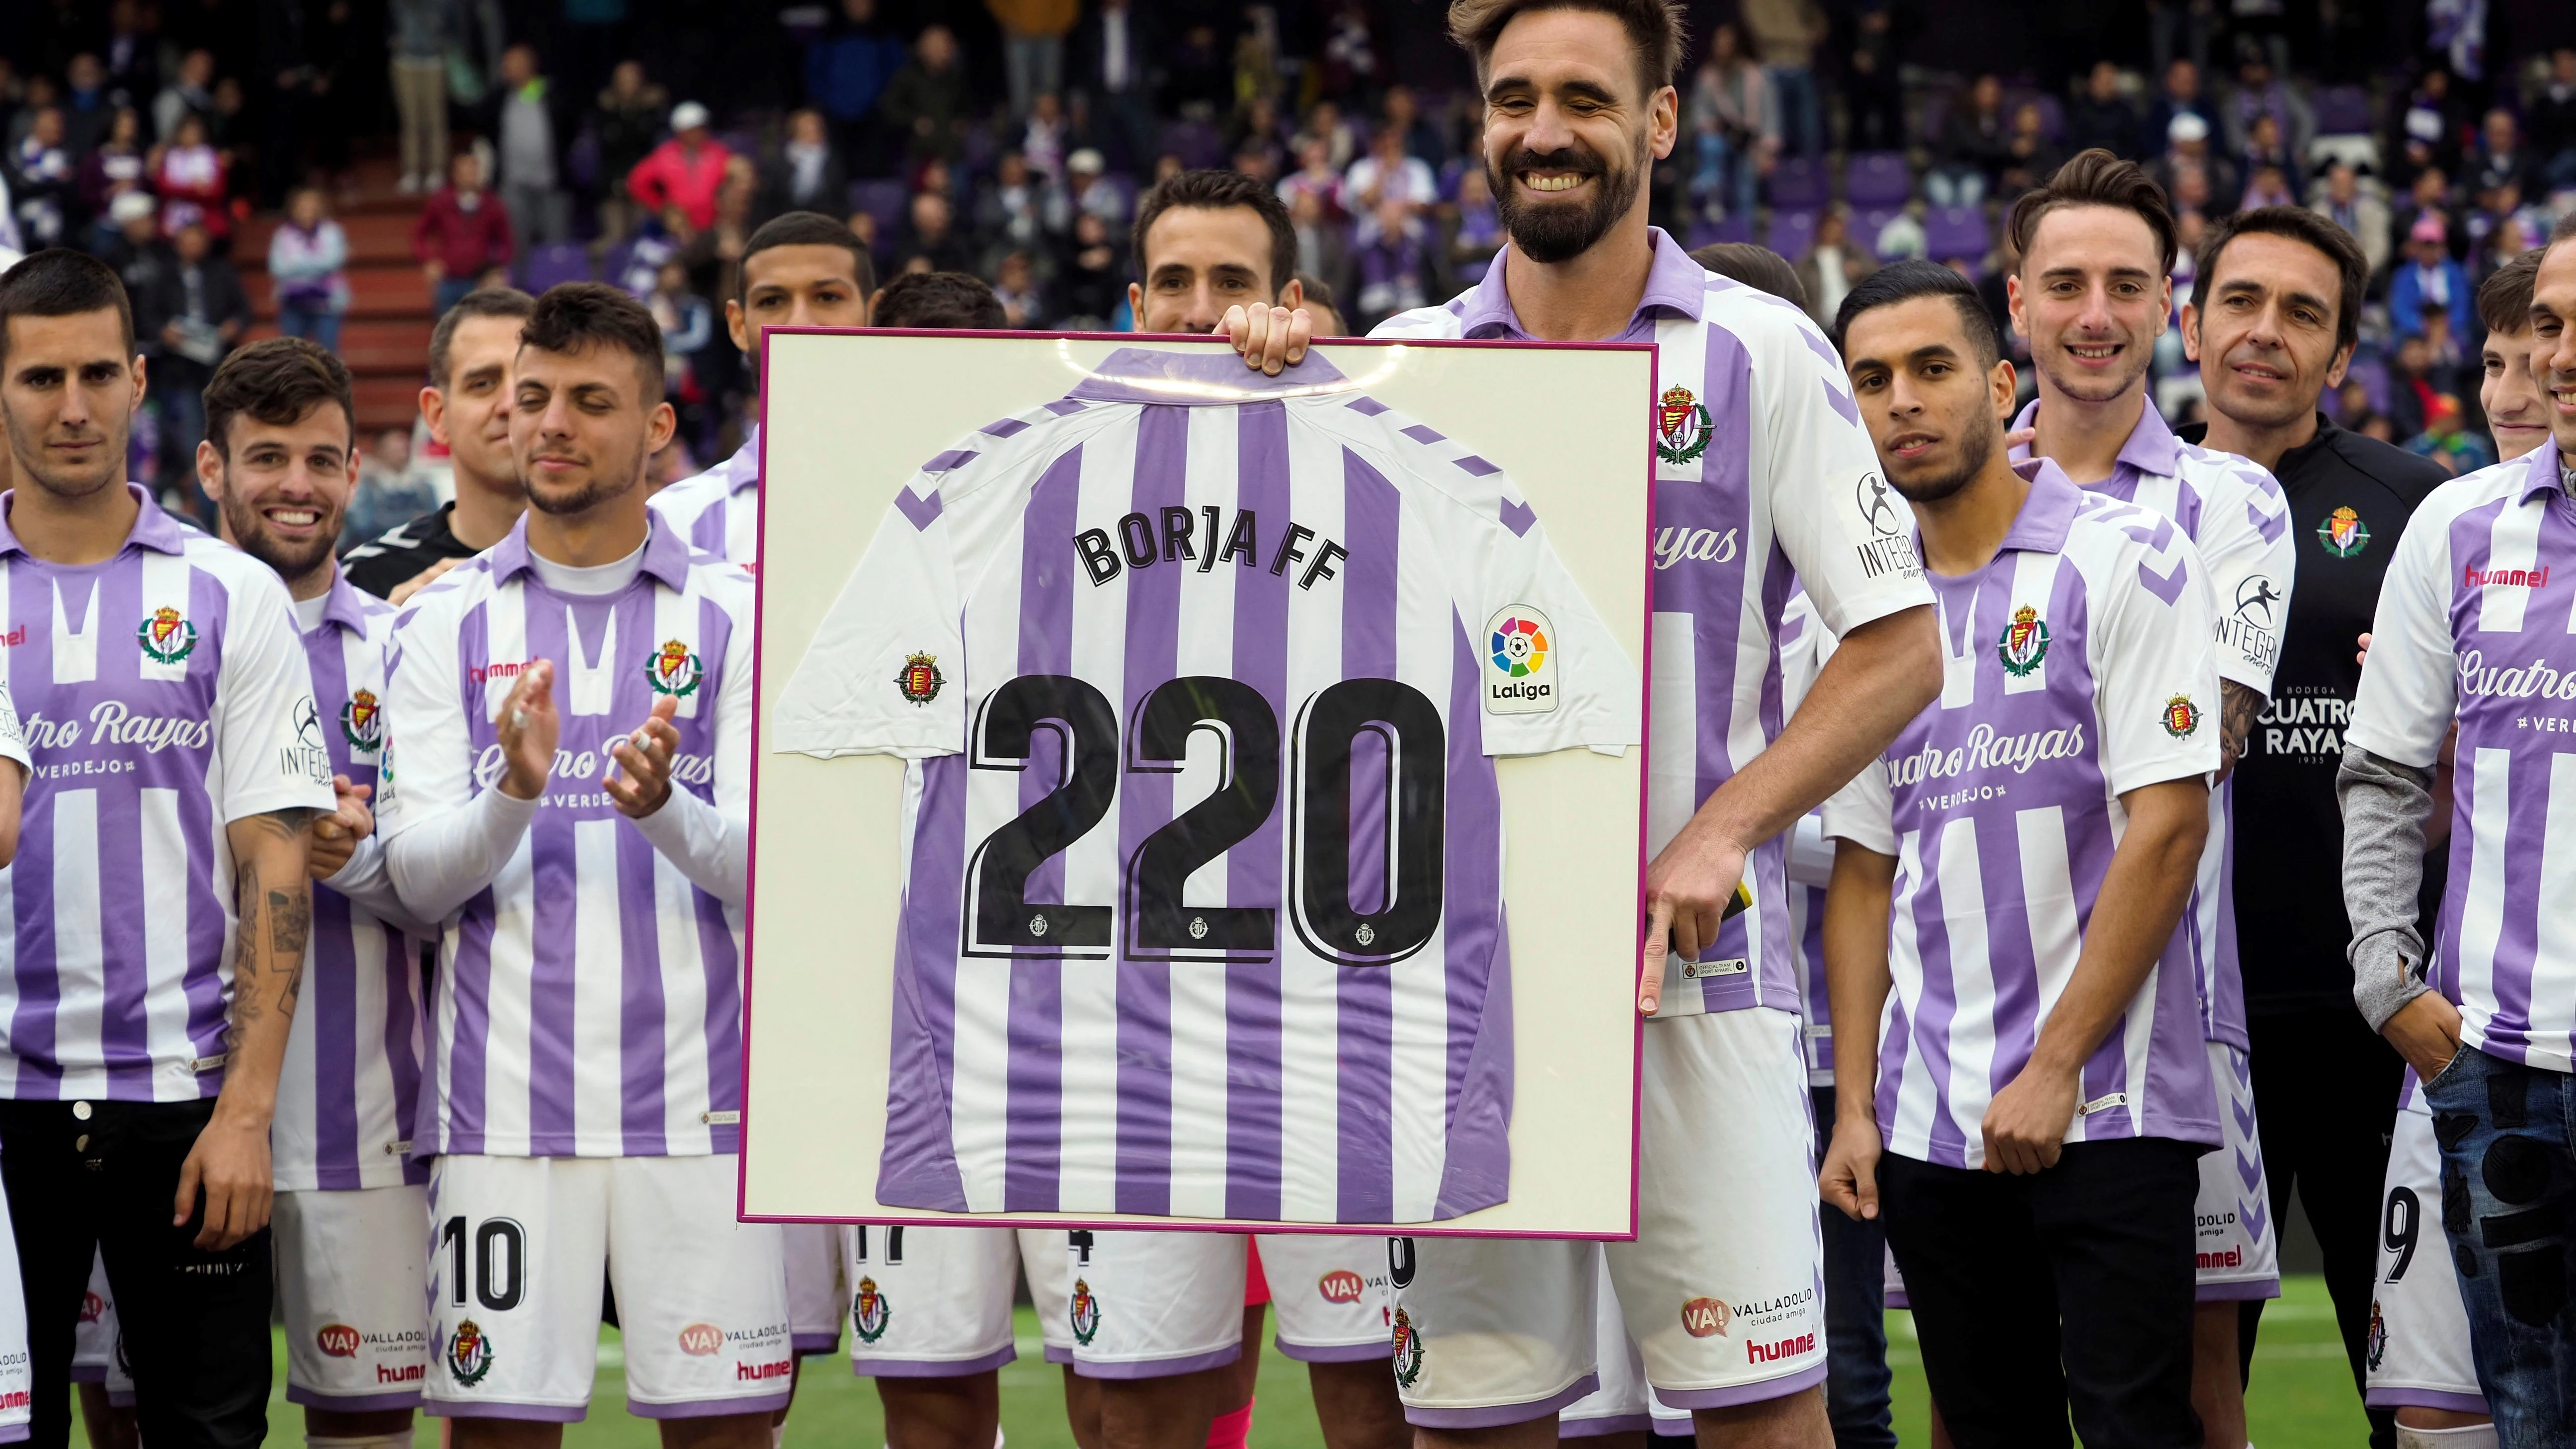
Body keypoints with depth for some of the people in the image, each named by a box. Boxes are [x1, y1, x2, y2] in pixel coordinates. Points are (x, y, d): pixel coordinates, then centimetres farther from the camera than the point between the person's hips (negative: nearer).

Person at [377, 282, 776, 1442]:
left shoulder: (735, 618, 5)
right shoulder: (443, 625, 7)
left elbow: (764, 866, -2)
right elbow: (418, 879, 0)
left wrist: (661, 807, -23)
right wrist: (514, 791, -20)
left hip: (694, 1098, 0)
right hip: (502, 1105, 0)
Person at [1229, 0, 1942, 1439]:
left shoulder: (1763, 352, 1)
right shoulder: (1401, 360, 8)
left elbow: (1900, 647, 0)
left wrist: (1722, 832, -13)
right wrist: (1270, 388, -8)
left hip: (1695, 959, -2)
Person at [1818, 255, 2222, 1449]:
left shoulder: (2125, 562, -4)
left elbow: (2168, 826, -10)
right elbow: (1863, 872, 15)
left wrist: (2056, 1067, -13)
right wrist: (1853, 1108, 6)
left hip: (2106, 1112, -5)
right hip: (1928, 1124, 5)